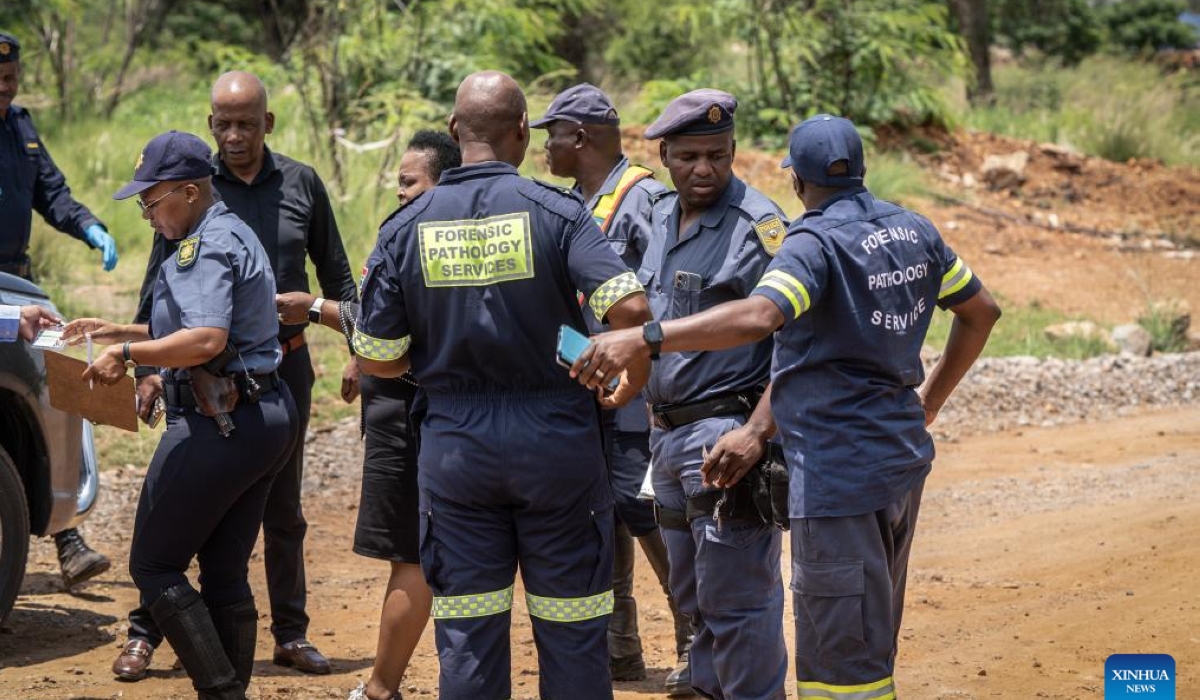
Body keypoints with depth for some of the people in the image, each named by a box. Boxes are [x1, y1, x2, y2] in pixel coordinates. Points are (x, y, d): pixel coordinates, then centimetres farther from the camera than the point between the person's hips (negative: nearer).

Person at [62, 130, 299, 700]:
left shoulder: (207, 247, -14)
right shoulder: (235, 236, 19)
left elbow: (206, 340, -28)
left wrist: (127, 353, -21)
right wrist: (120, 332, 26)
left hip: (217, 427, -10)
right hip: (268, 416, 10)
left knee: (153, 566, -3)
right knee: (225, 573, 13)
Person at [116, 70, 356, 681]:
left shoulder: (301, 184, 1)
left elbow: (336, 275, 10)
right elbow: (157, 286, 2)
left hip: (286, 365, 2)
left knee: (283, 508, 12)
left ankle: (291, 634, 21)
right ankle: (144, 634, 5)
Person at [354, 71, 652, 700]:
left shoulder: (406, 227, 0)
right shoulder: (555, 211, -7)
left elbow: (375, 358, 1)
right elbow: (629, 306, -19)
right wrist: (635, 381, 0)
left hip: (454, 443, 2)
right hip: (556, 435, -2)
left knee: (466, 636, 7)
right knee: (571, 630, 8)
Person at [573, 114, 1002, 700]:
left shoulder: (817, 241, -16)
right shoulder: (914, 231, 9)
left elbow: (758, 317, -34)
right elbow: (981, 312, 21)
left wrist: (641, 339, -38)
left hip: (840, 470, -9)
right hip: (904, 459, 9)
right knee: (872, 644, 19)